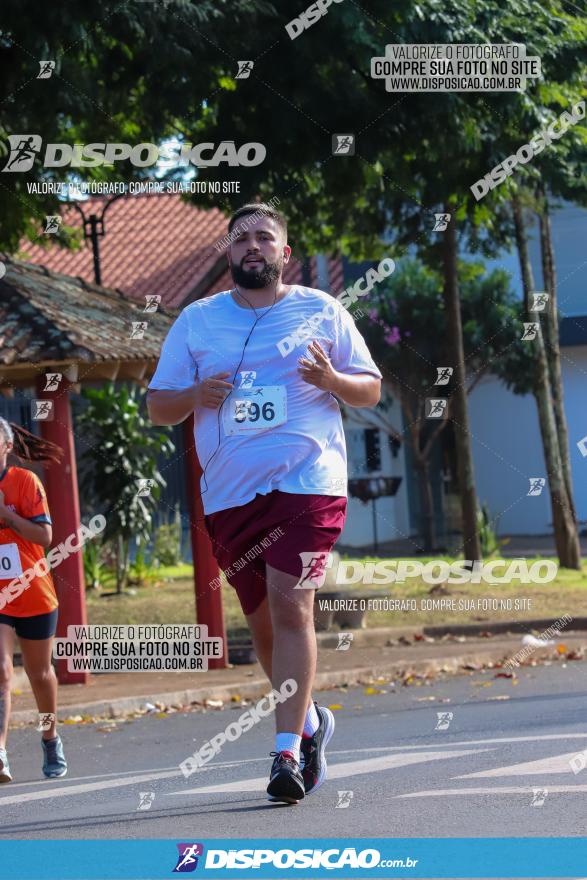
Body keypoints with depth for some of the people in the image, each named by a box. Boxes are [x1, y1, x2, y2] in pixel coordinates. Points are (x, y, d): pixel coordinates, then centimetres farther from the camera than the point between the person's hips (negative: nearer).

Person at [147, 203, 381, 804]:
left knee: (289, 604, -17)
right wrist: (197, 395, -9)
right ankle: (309, 720, 34)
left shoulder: (321, 311, 7)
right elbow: (157, 407, 13)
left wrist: (332, 379, -12)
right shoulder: (195, 320, 12)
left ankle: (288, 750, -17)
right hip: (228, 494, 4)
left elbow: (371, 390, 10)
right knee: (261, 620, 10)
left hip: (307, 481, -3)